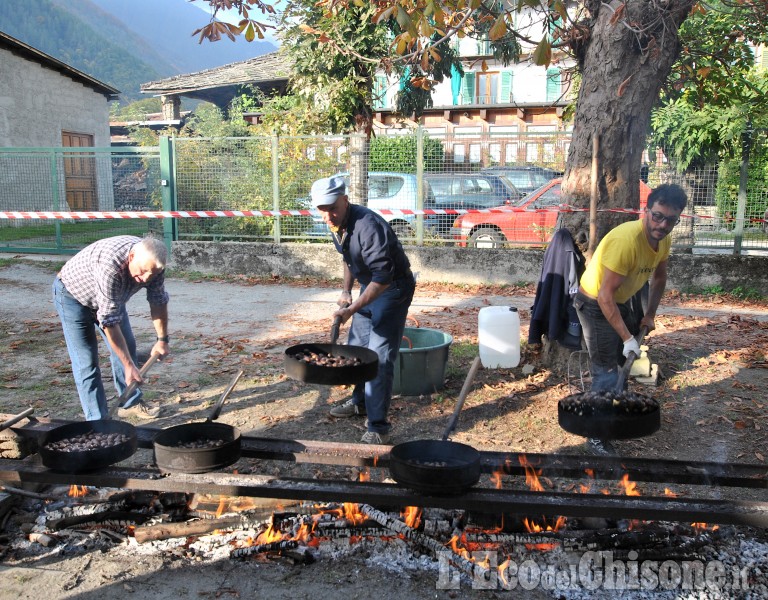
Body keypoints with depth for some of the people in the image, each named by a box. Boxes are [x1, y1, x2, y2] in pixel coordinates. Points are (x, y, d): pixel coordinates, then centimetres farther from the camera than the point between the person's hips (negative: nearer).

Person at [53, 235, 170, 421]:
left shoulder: (152, 262, -24)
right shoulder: (109, 266, -44)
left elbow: (159, 301, -6)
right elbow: (109, 321, -39)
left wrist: (162, 339, -6)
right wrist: (129, 366, -35)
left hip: (110, 296, 7)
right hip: (73, 294, -6)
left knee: (127, 346, 8)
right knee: (86, 362, -10)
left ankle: (131, 404, 22)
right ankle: (97, 420, -3)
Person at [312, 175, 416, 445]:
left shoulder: (368, 225, -32)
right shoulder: (337, 225, -2)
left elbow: (383, 277, -34)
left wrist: (352, 309, -36)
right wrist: (346, 291, 7)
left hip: (393, 289, -9)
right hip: (369, 286, 9)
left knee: (379, 357, -12)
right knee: (356, 348, 19)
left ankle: (378, 428, -5)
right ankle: (360, 401, 40)